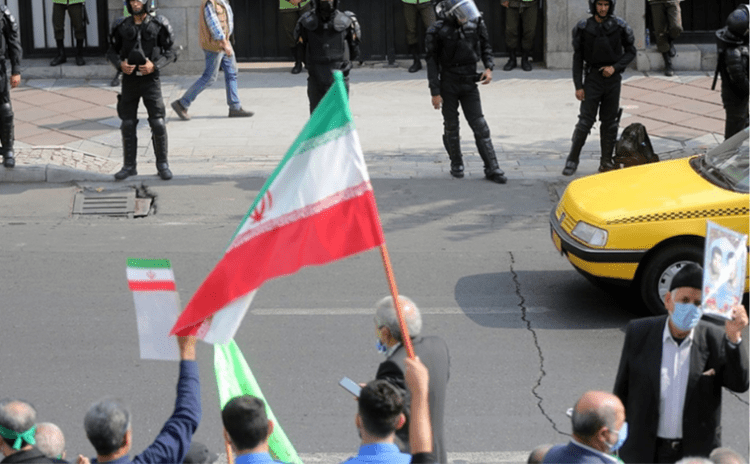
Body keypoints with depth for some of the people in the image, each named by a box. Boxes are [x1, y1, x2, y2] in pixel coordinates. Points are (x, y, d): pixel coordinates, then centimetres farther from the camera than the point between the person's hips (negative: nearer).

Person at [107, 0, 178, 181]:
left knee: (158, 124, -6)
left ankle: (162, 165, 8)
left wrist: (154, 66, -20)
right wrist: (121, 65, -14)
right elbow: (112, 52, 7)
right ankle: (129, 166, 13)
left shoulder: (157, 25, -5)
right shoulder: (122, 26, 1)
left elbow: (170, 53, -2)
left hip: (150, 80, -2)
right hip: (129, 80, 2)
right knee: (128, 124, 2)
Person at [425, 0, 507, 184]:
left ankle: (492, 169, 1)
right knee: (451, 127, 9)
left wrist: (488, 67, -4)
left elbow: (485, 45, 12)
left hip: (469, 83, 2)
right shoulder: (438, 31, -14)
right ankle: (456, 165, 28)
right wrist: (435, 92, -11)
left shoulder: (475, 22, -5)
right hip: (448, 84, -2)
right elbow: (432, 63, -9)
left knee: (480, 126, 0)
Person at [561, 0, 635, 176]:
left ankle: (606, 162, 14)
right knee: (586, 120, -7)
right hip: (592, 77, -1)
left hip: (613, 77, 1)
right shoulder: (583, 28, -3)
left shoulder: (619, 26, -3)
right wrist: (578, 86, -4)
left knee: (610, 122, 6)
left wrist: (615, 67, -11)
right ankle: (572, 160, 0)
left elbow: (631, 51, 5)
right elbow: (577, 58, 1)